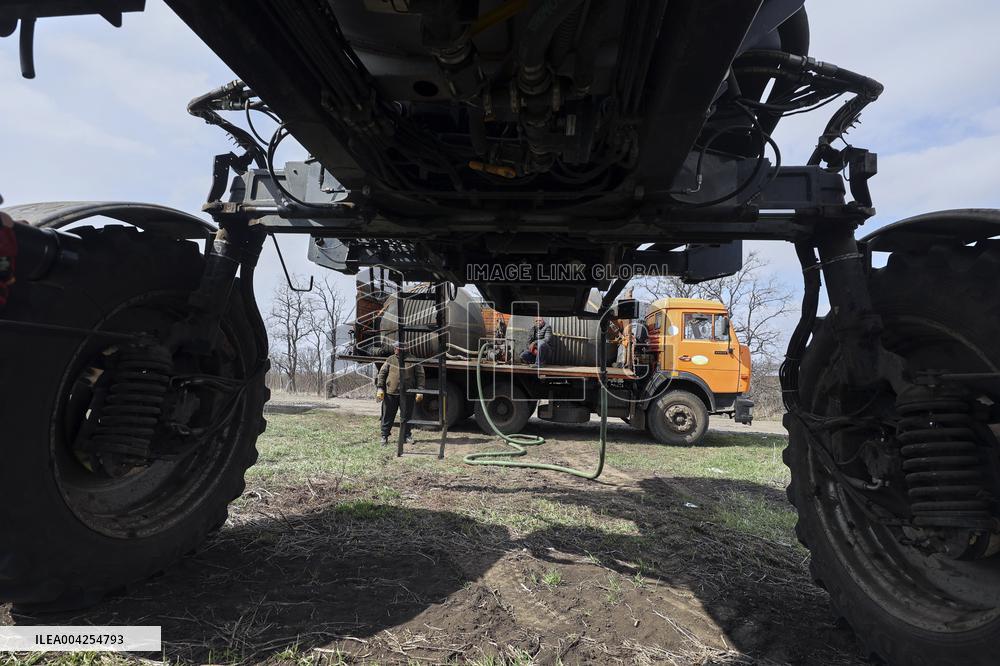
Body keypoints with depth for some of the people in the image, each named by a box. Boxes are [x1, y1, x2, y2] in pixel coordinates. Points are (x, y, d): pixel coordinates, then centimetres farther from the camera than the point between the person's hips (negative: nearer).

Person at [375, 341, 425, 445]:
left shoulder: (414, 361, 0)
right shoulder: (390, 360, 6)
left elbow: (420, 376, 2)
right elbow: (382, 373, 8)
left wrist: (420, 391, -5)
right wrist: (380, 388, -1)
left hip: (407, 393, -1)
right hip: (390, 392, 1)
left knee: (406, 416, 7)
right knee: (388, 415, 5)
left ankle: (406, 436, 21)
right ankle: (384, 436, 16)